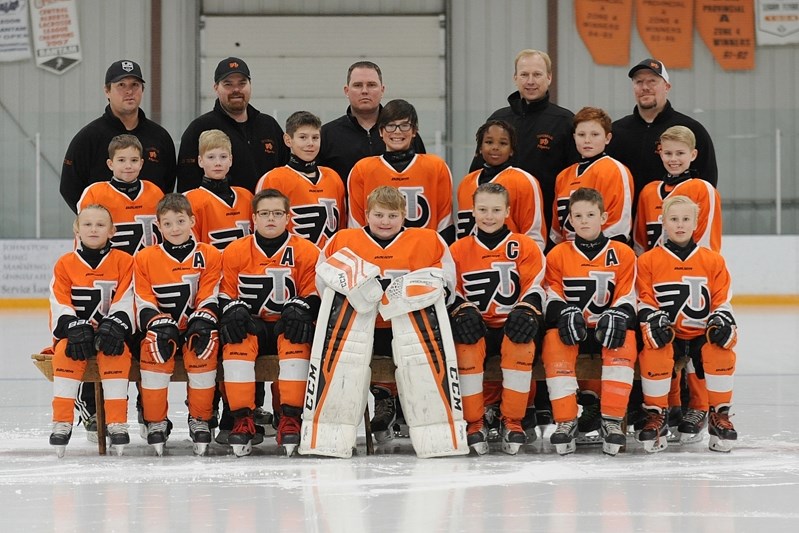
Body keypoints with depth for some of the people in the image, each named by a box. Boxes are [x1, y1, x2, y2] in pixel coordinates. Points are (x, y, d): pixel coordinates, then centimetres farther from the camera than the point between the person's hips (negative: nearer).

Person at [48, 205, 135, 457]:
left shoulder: (123, 262, 2)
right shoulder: (65, 264, 5)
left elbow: (125, 302, -6)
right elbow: (59, 304, -3)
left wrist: (115, 326, -24)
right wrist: (74, 328, -20)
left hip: (111, 331, -1)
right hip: (75, 330, 1)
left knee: (117, 352, -33)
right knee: (65, 352, -30)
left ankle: (117, 422, -29)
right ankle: (62, 422, -28)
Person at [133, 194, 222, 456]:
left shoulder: (209, 256, 2)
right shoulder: (145, 259, 3)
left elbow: (209, 298, -3)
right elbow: (144, 303, -1)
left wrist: (202, 321, -23)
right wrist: (161, 324, -20)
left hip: (195, 326, 0)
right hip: (162, 327, 1)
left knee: (205, 346, -32)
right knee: (154, 346, -31)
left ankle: (200, 419, -17)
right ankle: (155, 422, -18)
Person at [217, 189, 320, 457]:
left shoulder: (306, 252, 2)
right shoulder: (235, 252, 5)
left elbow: (314, 294, 2)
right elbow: (226, 294, 7)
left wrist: (299, 309, -19)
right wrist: (234, 310, -14)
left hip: (287, 325, -1)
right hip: (251, 324, 1)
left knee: (297, 341, -35)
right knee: (236, 341, -32)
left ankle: (291, 418, -32)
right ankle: (242, 419, -29)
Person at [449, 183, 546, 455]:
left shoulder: (525, 247, 7)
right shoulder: (458, 250, 11)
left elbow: (534, 288, 1)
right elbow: (451, 292, 9)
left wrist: (526, 312, -20)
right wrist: (462, 311, -13)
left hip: (512, 325, -1)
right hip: (476, 327, 1)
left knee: (521, 344, -35)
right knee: (466, 346, -34)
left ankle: (512, 422, -22)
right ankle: (473, 423, -21)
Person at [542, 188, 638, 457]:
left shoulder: (623, 254, 5)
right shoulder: (558, 255, 7)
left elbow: (626, 298, 1)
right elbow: (552, 296, 4)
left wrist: (617, 316, -20)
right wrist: (565, 313, -17)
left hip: (606, 328, 0)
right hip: (571, 327, 1)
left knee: (625, 342, -34)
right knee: (554, 340, -33)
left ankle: (612, 420, -29)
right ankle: (566, 421, -31)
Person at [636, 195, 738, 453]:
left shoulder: (712, 260, 9)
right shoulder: (648, 261, 6)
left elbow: (722, 301, 8)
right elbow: (645, 301, 3)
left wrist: (722, 321, -12)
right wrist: (653, 320, -17)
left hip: (702, 333, 1)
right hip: (667, 334, -1)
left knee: (721, 351, -31)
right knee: (653, 352, -34)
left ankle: (719, 415, -12)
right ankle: (656, 415, -17)